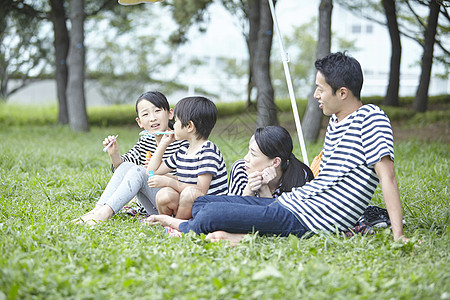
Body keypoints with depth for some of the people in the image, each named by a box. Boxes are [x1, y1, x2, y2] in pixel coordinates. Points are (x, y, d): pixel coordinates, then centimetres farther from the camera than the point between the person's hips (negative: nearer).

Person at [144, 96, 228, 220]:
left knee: (190, 192, -36)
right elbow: (152, 171, 23)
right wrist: (163, 143, 17)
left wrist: (168, 181, -19)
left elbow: (201, 190, -20)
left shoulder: (208, 151, -12)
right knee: (165, 195, -25)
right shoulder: (182, 152, 13)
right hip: (186, 207, 6)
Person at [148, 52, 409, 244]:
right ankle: (244, 236, -15)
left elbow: (387, 175, -19)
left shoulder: (370, 118, -12)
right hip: (289, 202, 11)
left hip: (309, 221, -11)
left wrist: (398, 235, -25)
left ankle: (185, 228, 10)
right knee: (202, 202, 10)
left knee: (210, 215, -22)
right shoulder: (335, 120, 16)